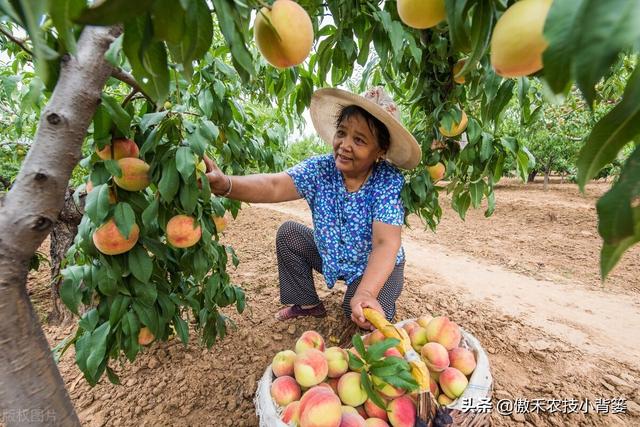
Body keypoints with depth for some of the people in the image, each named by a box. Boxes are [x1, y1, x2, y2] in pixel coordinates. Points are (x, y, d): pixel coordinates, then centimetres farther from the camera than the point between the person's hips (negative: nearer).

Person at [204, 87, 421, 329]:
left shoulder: (389, 181, -27)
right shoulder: (320, 168, -18)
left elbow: (385, 244, -34)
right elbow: (274, 186, -34)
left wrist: (365, 293, -50)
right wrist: (225, 184, -53)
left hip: (377, 266, -3)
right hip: (330, 255, 4)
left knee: (366, 319, -24)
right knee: (289, 233, -9)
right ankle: (307, 304, 9)